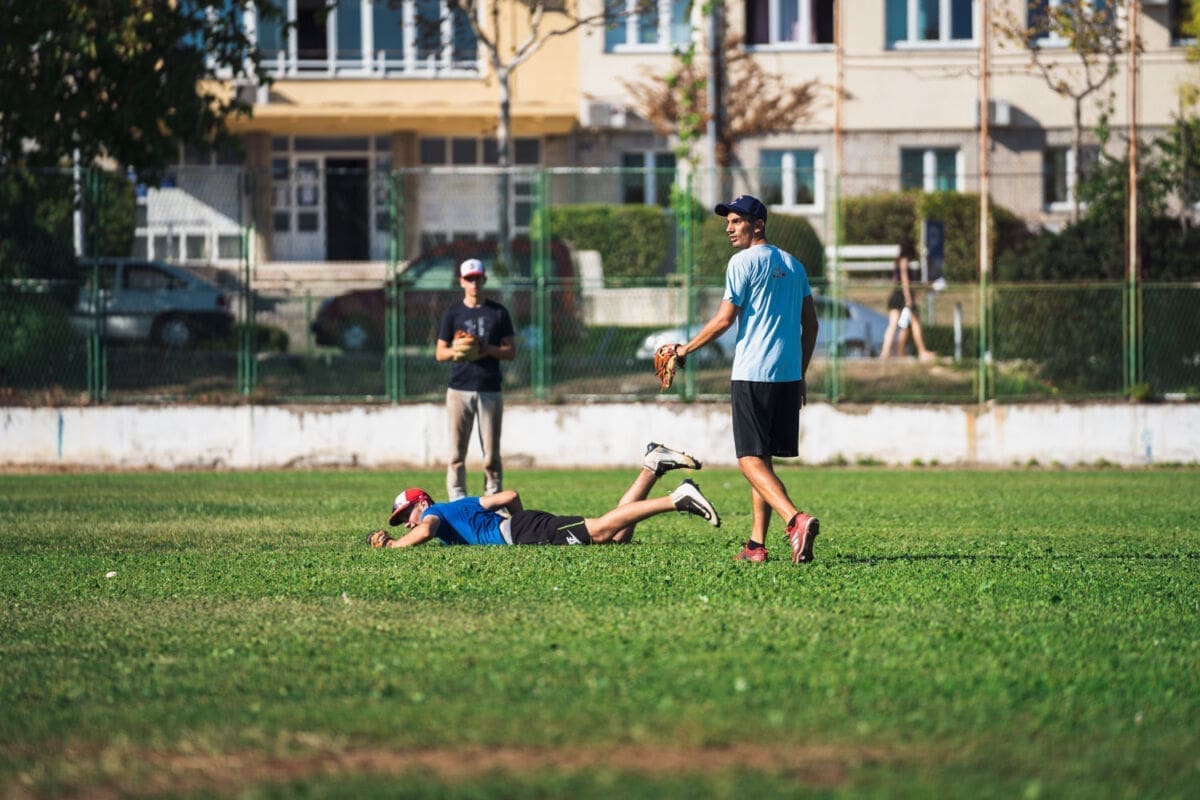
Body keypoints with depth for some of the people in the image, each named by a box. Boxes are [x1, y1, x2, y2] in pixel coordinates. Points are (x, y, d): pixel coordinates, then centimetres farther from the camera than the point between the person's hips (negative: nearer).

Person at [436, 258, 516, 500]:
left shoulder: (498, 313, 9)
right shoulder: (452, 314, 10)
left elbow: (511, 351, 8)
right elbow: (440, 353, 9)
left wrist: (488, 350, -11)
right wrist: (456, 351, -13)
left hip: (490, 389, 0)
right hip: (459, 389, 0)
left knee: (491, 451, -2)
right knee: (457, 450, -4)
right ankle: (457, 500, -3)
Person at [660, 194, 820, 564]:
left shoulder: (744, 262, -6)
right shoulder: (793, 265, 15)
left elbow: (724, 319, -9)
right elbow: (810, 324, 17)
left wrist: (685, 350, 3)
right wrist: (801, 375, 23)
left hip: (753, 374, -7)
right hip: (789, 375, 7)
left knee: (751, 459, -8)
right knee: (763, 458, 13)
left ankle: (797, 520, -29)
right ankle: (757, 544, 11)